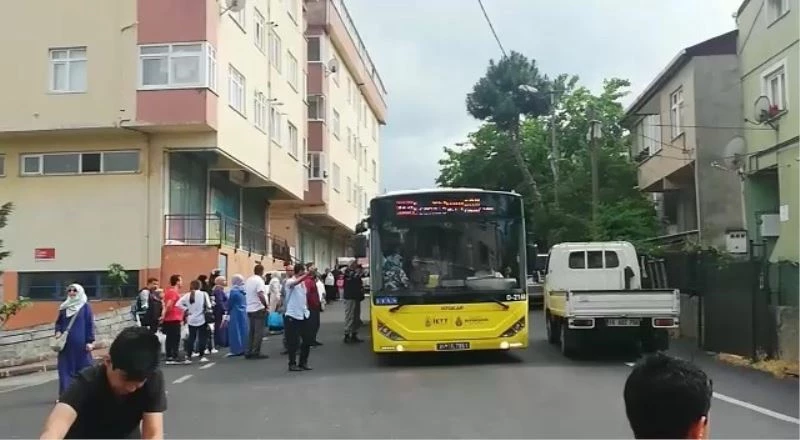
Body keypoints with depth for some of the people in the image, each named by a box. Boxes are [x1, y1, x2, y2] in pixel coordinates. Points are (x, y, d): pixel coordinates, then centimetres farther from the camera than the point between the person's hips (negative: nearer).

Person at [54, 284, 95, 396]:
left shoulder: (85, 307, -2)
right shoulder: (64, 308, 10)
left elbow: (90, 325, -4)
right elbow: (58, 322, 17)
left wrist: (90, 341, -10)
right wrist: (58, 331, -4)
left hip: (80, 343, -4)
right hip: (66, 343, 4)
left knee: (82, 368, 2)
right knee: (65, 368, 2)